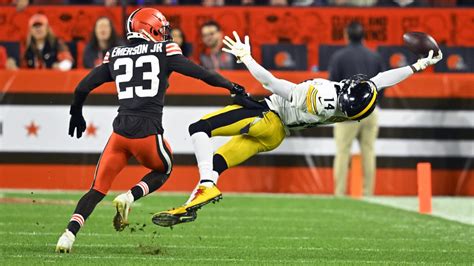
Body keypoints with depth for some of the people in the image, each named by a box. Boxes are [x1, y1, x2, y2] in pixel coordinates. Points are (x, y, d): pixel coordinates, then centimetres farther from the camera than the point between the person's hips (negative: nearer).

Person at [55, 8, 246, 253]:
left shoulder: (115, 56, 14)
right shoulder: (164, 51, 5)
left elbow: (82, 88, 14)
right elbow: (199, 73, 3)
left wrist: (76, 114, 32)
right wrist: (232, 87, 15)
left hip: (120, 131, 3)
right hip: (148, 132, -3)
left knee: (98, 189, 11)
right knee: (163, 170, 27)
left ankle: (69, 234, -8)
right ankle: (129, 197, 0)